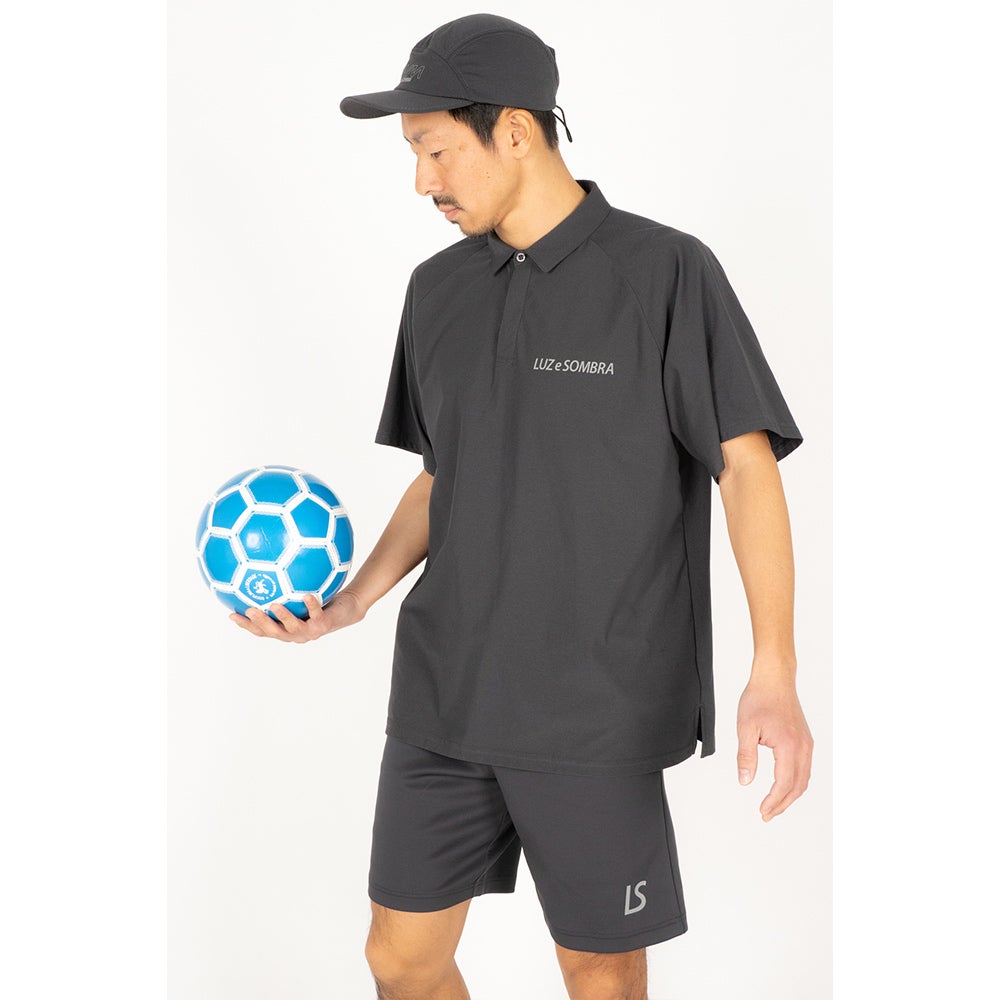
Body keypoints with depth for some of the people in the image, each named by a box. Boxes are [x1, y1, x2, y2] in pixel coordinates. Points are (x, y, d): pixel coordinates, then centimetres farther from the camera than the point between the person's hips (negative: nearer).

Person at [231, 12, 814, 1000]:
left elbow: (746, 466, -10)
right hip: (443, 693, 5)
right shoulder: (438, 289, 9)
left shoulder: (666, 271, -8)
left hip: (599, 707, -5)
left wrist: (773, 676, -20)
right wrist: (354, 599, 3)